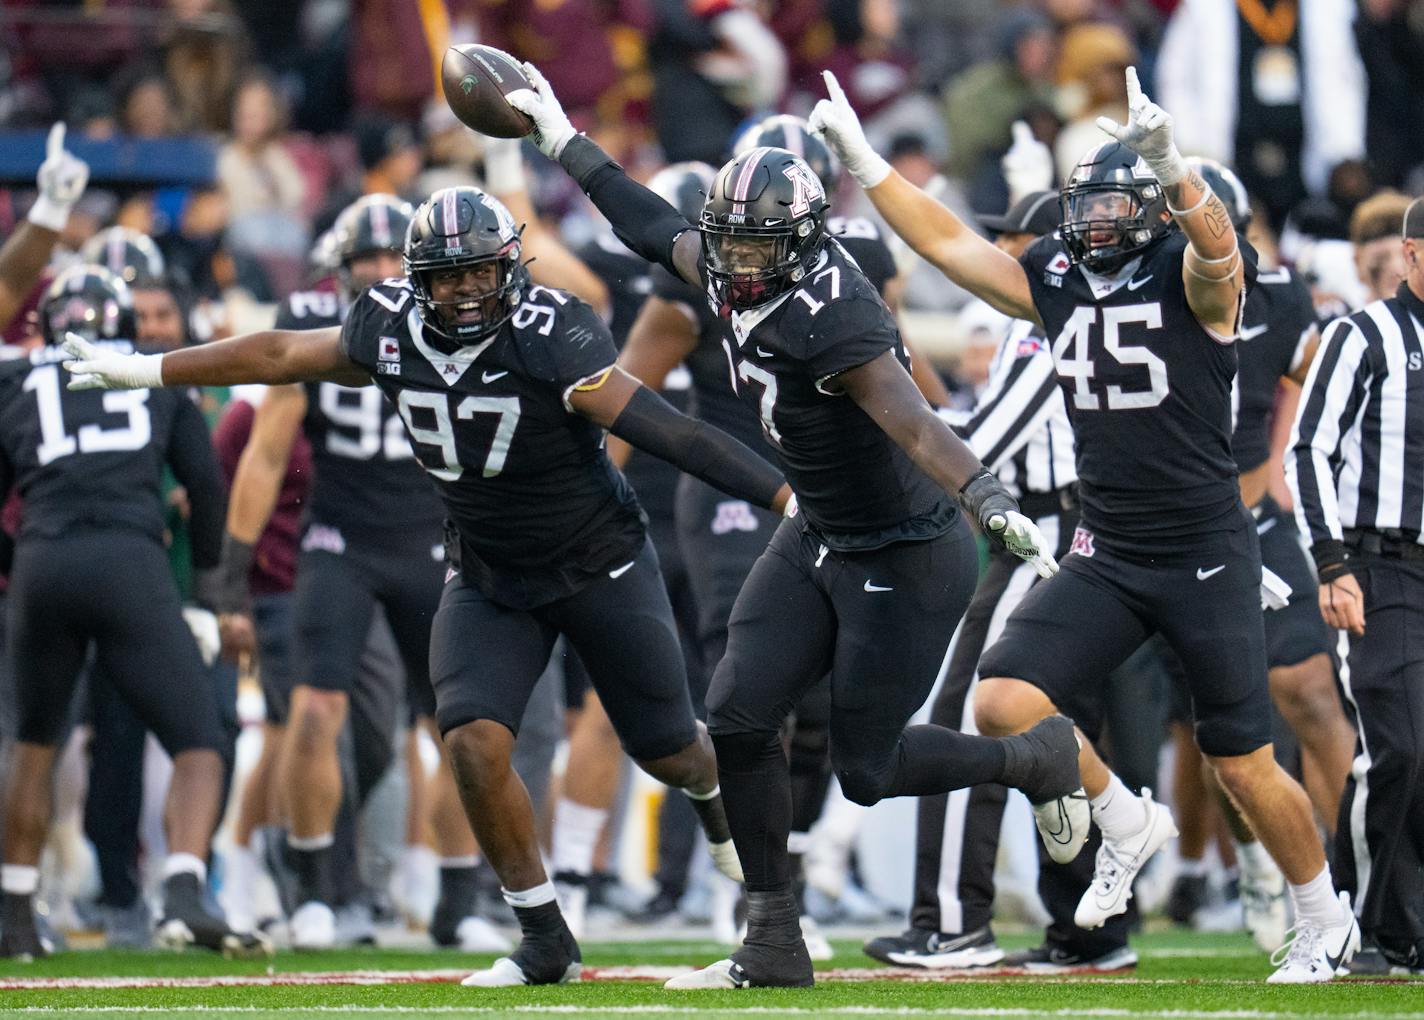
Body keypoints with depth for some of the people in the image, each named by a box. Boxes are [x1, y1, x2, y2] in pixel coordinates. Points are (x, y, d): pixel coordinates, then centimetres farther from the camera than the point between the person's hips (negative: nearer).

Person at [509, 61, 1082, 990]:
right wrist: (560, 136, 22)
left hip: (906, 560, -9)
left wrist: (997, 507, -56)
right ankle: (775, 945, 8)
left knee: (865, 768, -1)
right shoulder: (736, 281, -4)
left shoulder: (834, 322, -29)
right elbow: (653, 226, 15)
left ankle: (1039, 758, 25)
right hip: (819, 540, 9)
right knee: (740, 719, -1)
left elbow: (918, 427, -42)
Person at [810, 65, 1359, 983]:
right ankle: (1126, 822, 13)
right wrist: (862, 161, 8)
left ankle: (1325, 924, 25)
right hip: (1107, 557, 5)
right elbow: (949, 244, 13)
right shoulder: (1061, 284, 7)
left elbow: (1216, 246, -35)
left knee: (1245, 766, 2)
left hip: (1208, 559, -5)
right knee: (1005, 705, -12)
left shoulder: (1192, 280, -11)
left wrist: (1170, 166, -54)